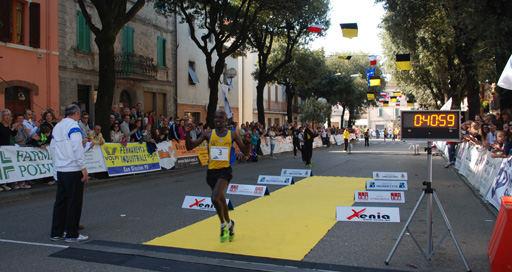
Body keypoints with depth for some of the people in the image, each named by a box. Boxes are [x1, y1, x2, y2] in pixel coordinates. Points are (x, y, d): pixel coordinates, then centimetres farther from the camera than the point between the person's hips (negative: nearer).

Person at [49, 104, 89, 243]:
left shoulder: (57, 127, 14)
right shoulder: (73, 125, -10)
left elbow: (52, 147, 16)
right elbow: (77, 147, -18)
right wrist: (83, 167, -15)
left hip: (60, 169, 8)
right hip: (73, 170, -8)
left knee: (60, 200, 13)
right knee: (74, 201, -1)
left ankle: (56, 233, 19)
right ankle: (71, 234, 4)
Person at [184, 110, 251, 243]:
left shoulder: (233, 135, 0)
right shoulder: (208, 135, 3)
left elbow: (246, 152, 3)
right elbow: (189, 147, 3)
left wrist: (247, 142, -16)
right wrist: (187, 133, -12)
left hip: (225, 170, -3)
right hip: (211, 171, 3)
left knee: (215, 199, -23)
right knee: (221, 200, 18)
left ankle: (224, 225, 2)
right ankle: (229, 224, 43)